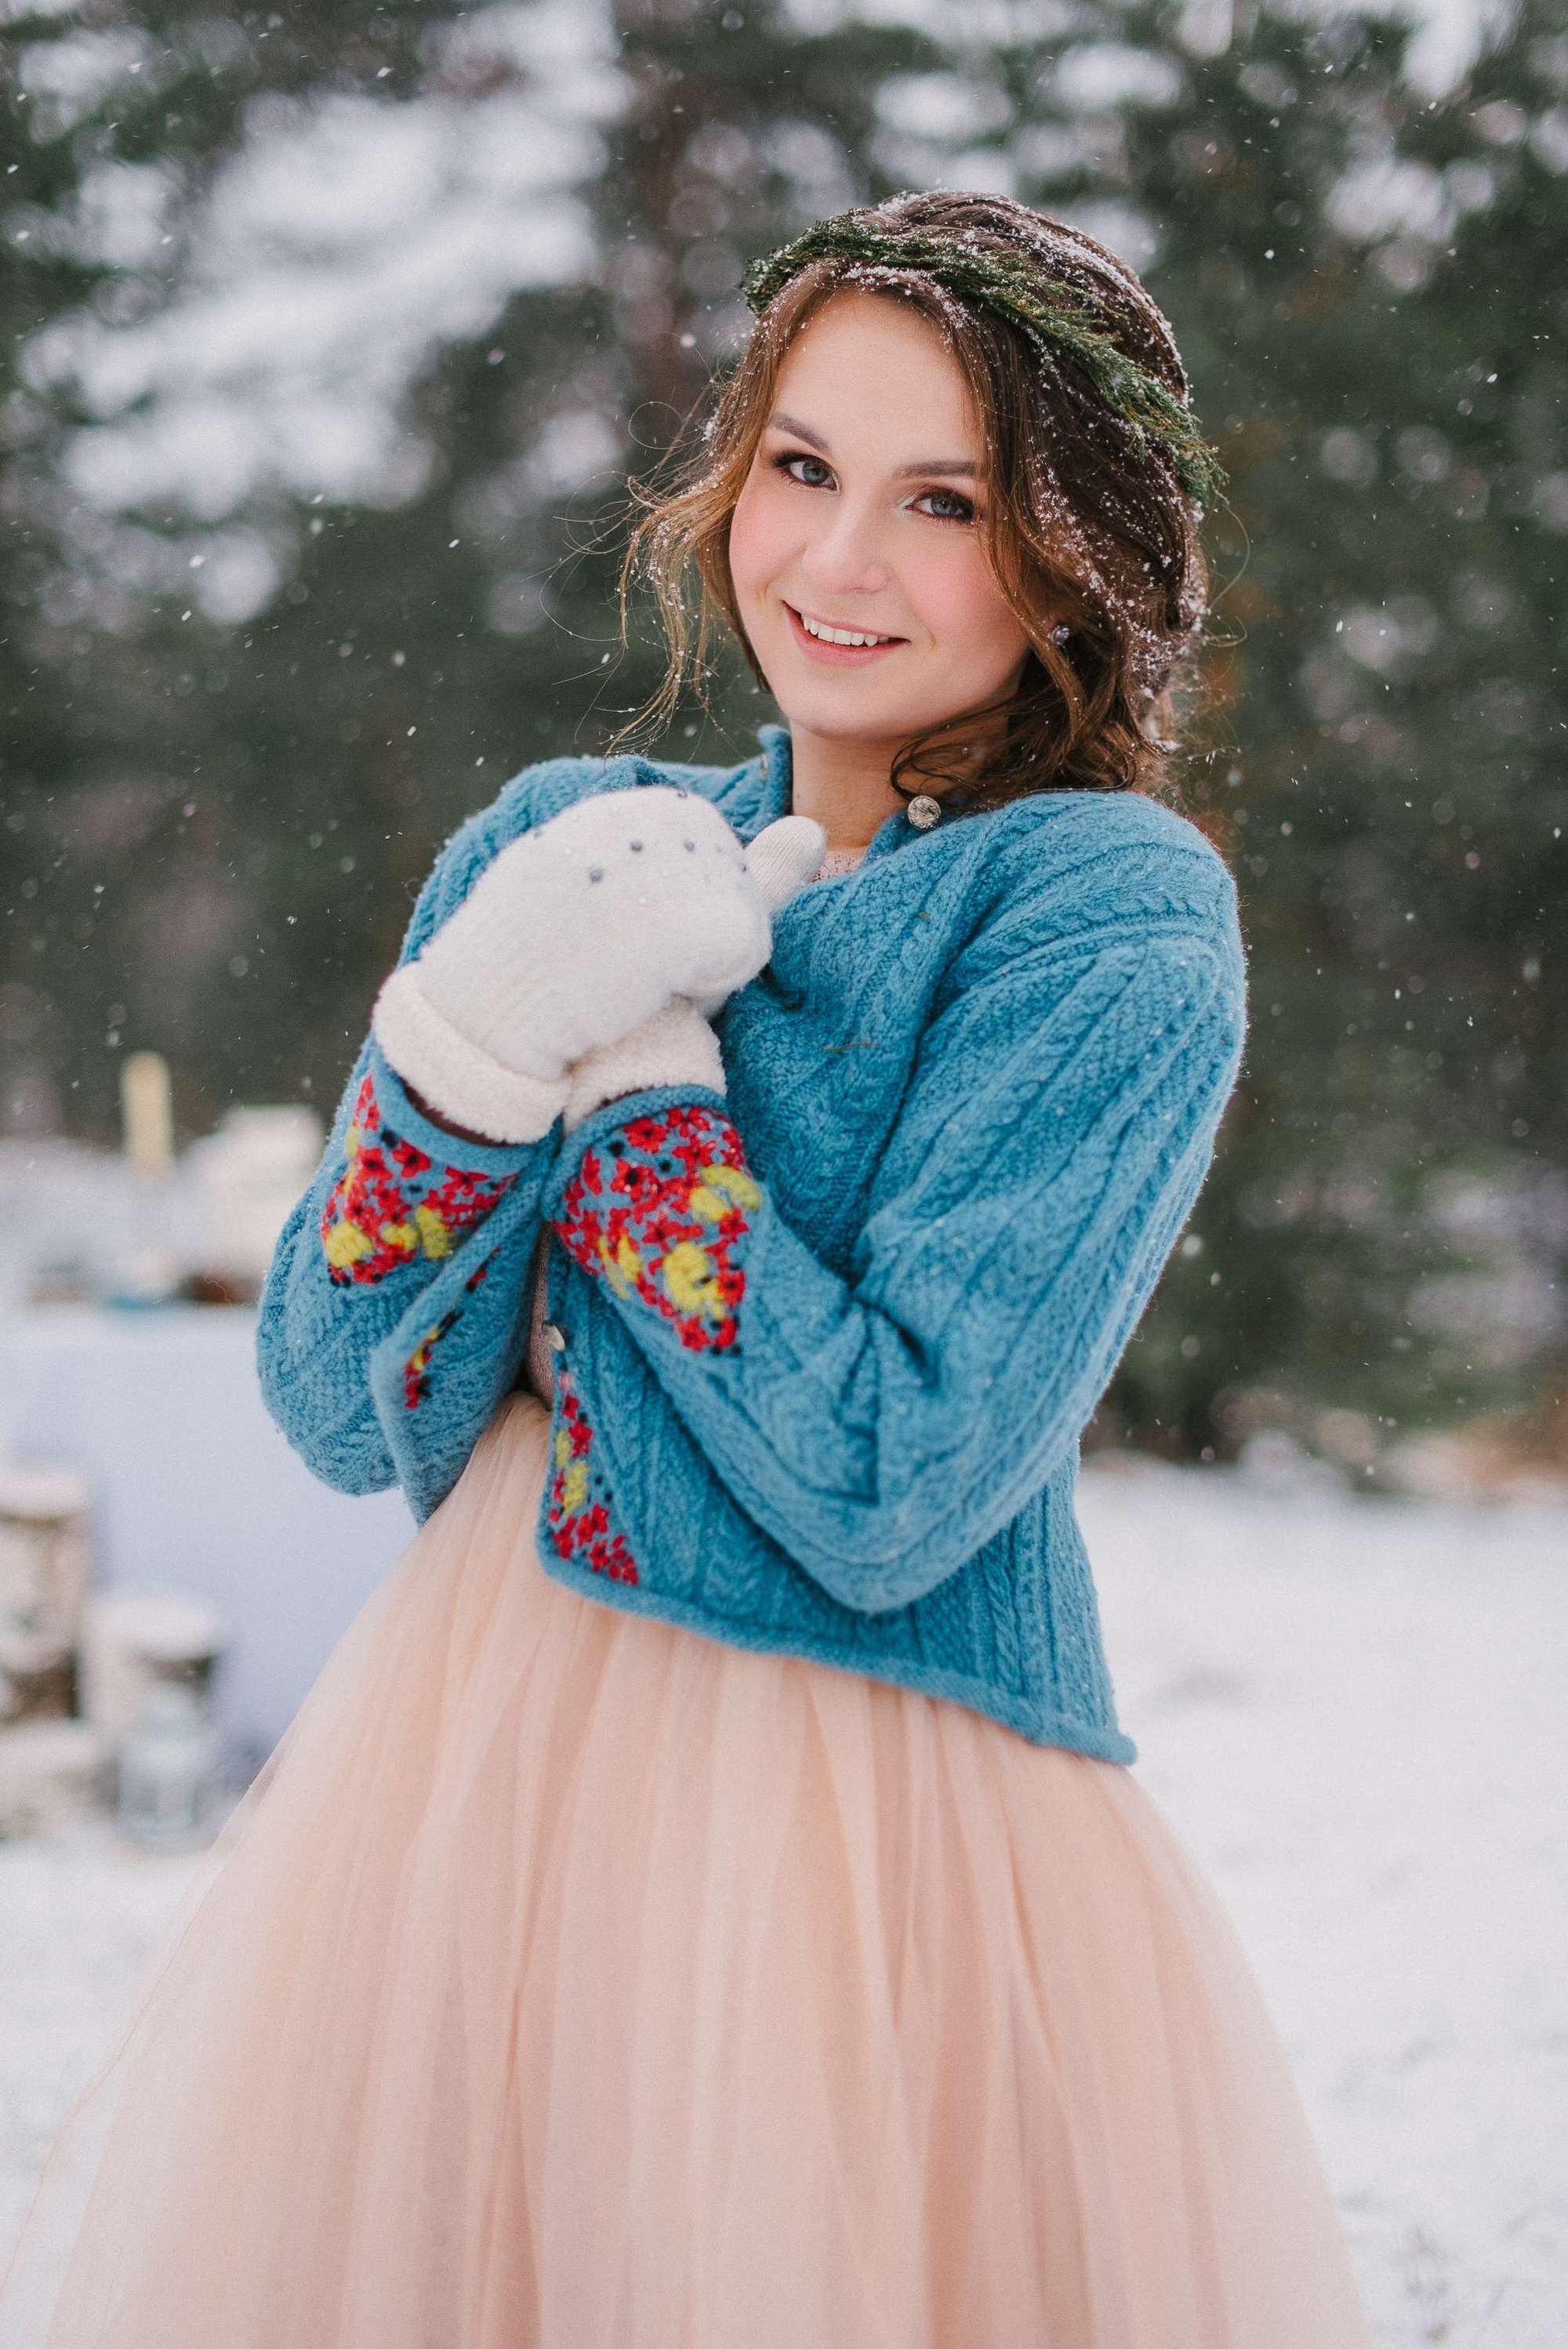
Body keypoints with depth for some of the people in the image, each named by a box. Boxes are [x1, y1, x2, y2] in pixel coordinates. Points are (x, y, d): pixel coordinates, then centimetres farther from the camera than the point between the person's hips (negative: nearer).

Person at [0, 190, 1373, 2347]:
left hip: (873, 1829, -5)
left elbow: (884, 1494, -19)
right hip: (452, 1774, 5)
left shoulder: (1118, 911, -10)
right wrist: (478, 1039, -14)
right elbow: (338, 1414, 1)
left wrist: (621, 1060, -14)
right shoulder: (563, 847, 6)